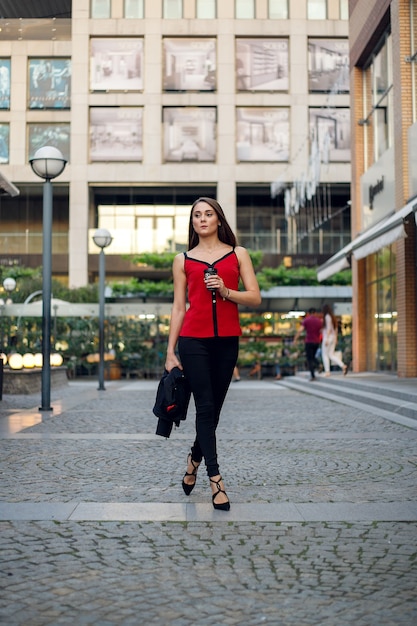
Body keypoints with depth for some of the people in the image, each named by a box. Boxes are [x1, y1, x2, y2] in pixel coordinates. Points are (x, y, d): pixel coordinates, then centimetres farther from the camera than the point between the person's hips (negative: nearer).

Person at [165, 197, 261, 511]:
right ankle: (216, 480, -3)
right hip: (194, 340, -1)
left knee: (213, 409, 7)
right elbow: (178, 308, 7)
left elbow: (255, 297, 3)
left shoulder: (238, 254, 9)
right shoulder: (183, 260, 8)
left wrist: (224, 291, -14)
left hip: (227, 341, 1)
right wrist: (170, 351, 3)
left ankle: (194, 459, 32)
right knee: (206, 407, -6)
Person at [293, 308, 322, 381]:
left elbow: (300, 330, -13)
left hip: (308, 342, -3)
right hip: (317, 342, 3)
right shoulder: (319, 321, 5)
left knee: (309, 359, 1)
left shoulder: (306, 320, -4)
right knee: (312, 356, 22)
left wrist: (295, 339, -9)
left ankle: (313, 375, -8)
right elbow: (322, 332, 6)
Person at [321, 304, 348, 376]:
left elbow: (329, 328, -21)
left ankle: (327, 372, 1)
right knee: (331, 355, 8)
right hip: (333, 338, 9)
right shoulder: (333, 317, 14)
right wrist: (335, 339, 22)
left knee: (325, 355, 2)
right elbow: (336, 328, 17)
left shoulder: (327, 316, -14)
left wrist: (326, 339, -22)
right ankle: (343, 366, -8)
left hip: (328, 337, -9)